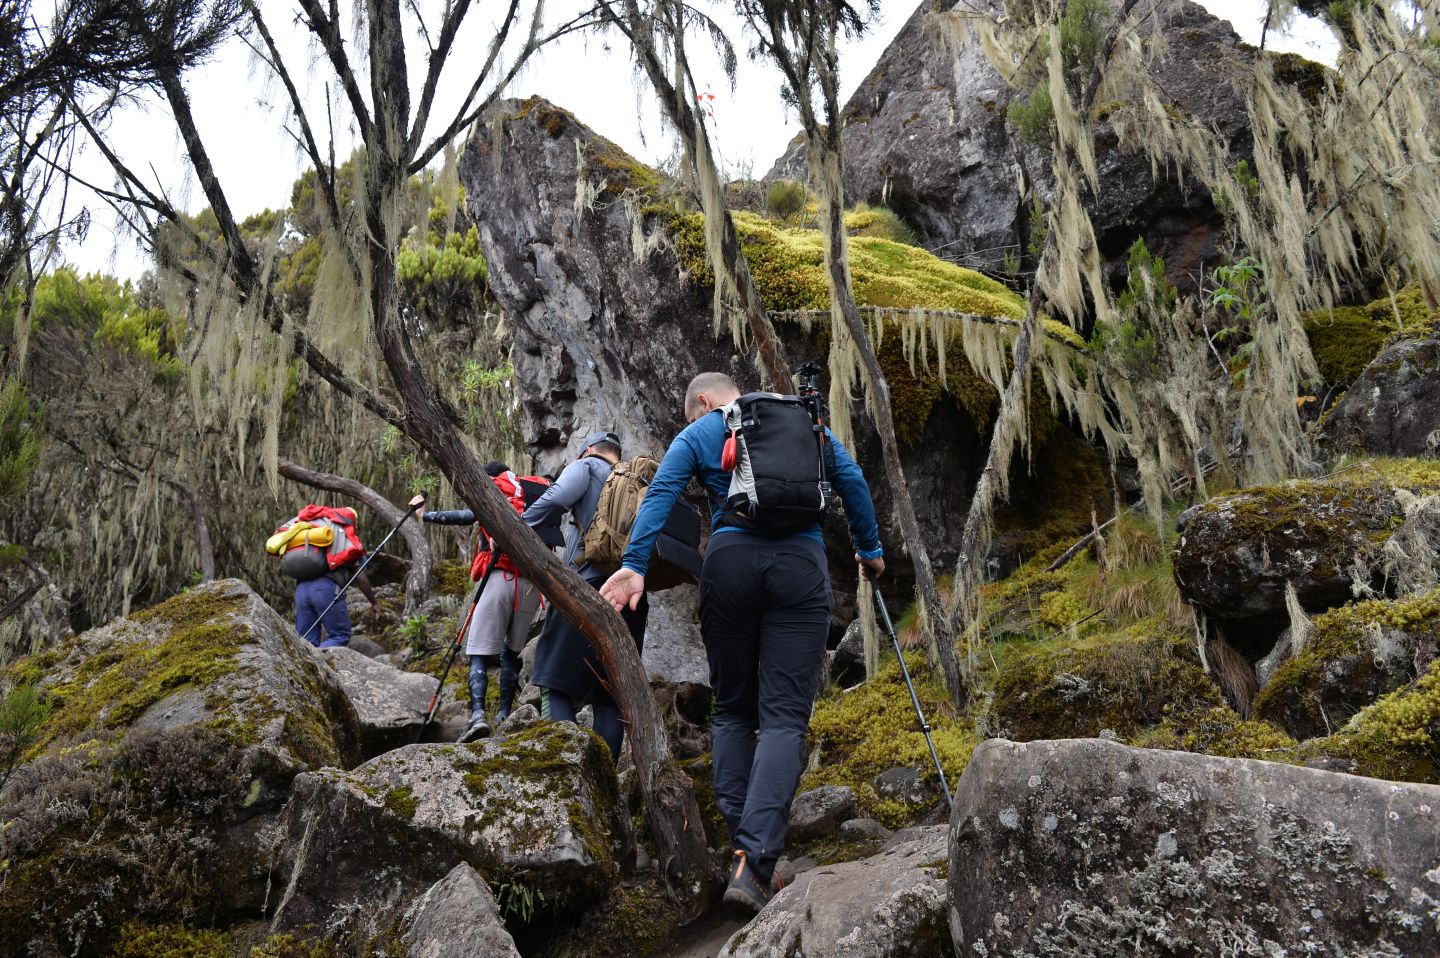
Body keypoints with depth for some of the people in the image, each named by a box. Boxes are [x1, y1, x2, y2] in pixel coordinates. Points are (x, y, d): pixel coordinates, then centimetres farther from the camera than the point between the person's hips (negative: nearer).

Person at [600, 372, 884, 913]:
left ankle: (737, 845, 12)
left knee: (732, 709, 16)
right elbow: (851, 480, 18)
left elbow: (659, 495, -1)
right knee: (784, 718, -3)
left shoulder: (698, 433, 15)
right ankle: (755, 864, -16)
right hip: (801, 565, 0)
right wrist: (869, 548, 27)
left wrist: (634, 564, -10)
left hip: (729, 561, 0)